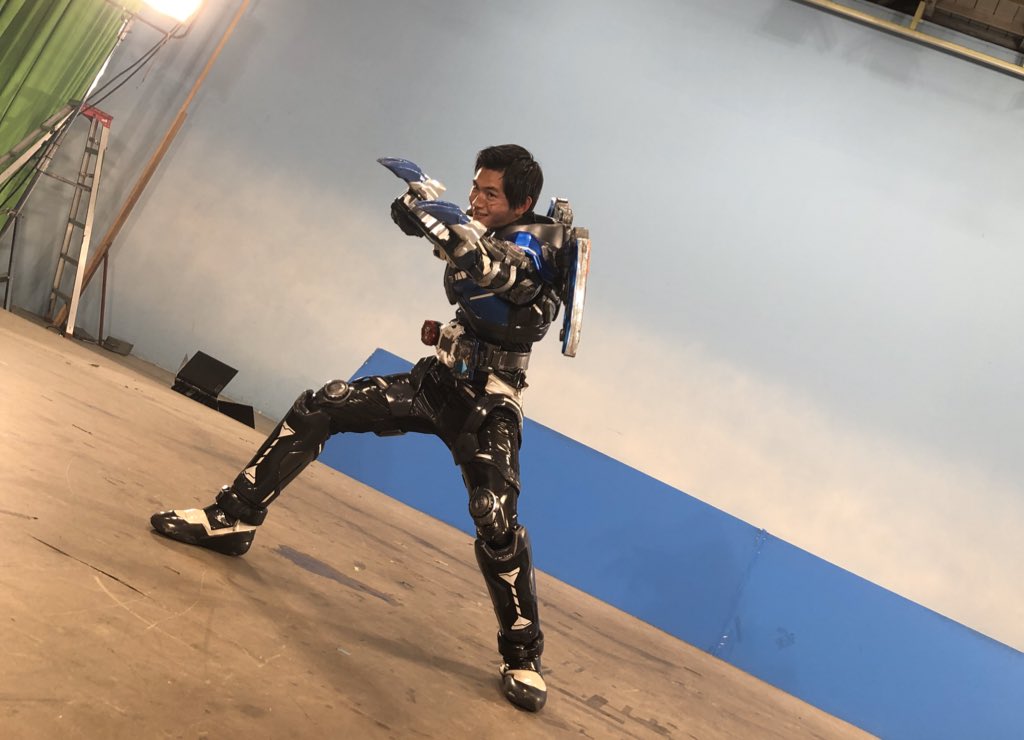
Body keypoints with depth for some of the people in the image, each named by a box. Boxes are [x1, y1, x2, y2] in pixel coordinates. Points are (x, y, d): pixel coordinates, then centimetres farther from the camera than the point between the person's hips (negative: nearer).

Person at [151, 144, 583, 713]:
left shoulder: (534, 245, -16)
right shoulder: (487, 231, 6)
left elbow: (489, 266, -37)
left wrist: (433, 208, -49)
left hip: (488, 406, -7)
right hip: (438, 379, 7)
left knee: (496, 524, -20)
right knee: (318, 409, 0)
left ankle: (522, 657, -1)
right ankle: (233, 519, 10)